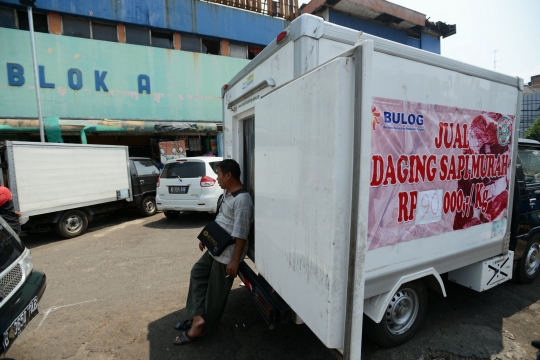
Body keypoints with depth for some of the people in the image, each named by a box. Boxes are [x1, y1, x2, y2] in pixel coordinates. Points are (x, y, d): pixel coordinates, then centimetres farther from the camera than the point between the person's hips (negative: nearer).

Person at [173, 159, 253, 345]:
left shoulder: (242, 200, -27)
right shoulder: (228, 193, 6)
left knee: (216, 292, 7)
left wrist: (235, 260, -24)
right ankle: (198, 318, 25)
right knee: (198, 273, 19)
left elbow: (241, 235, -27)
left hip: (228, 254, -10)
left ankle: (203, 328, 26)